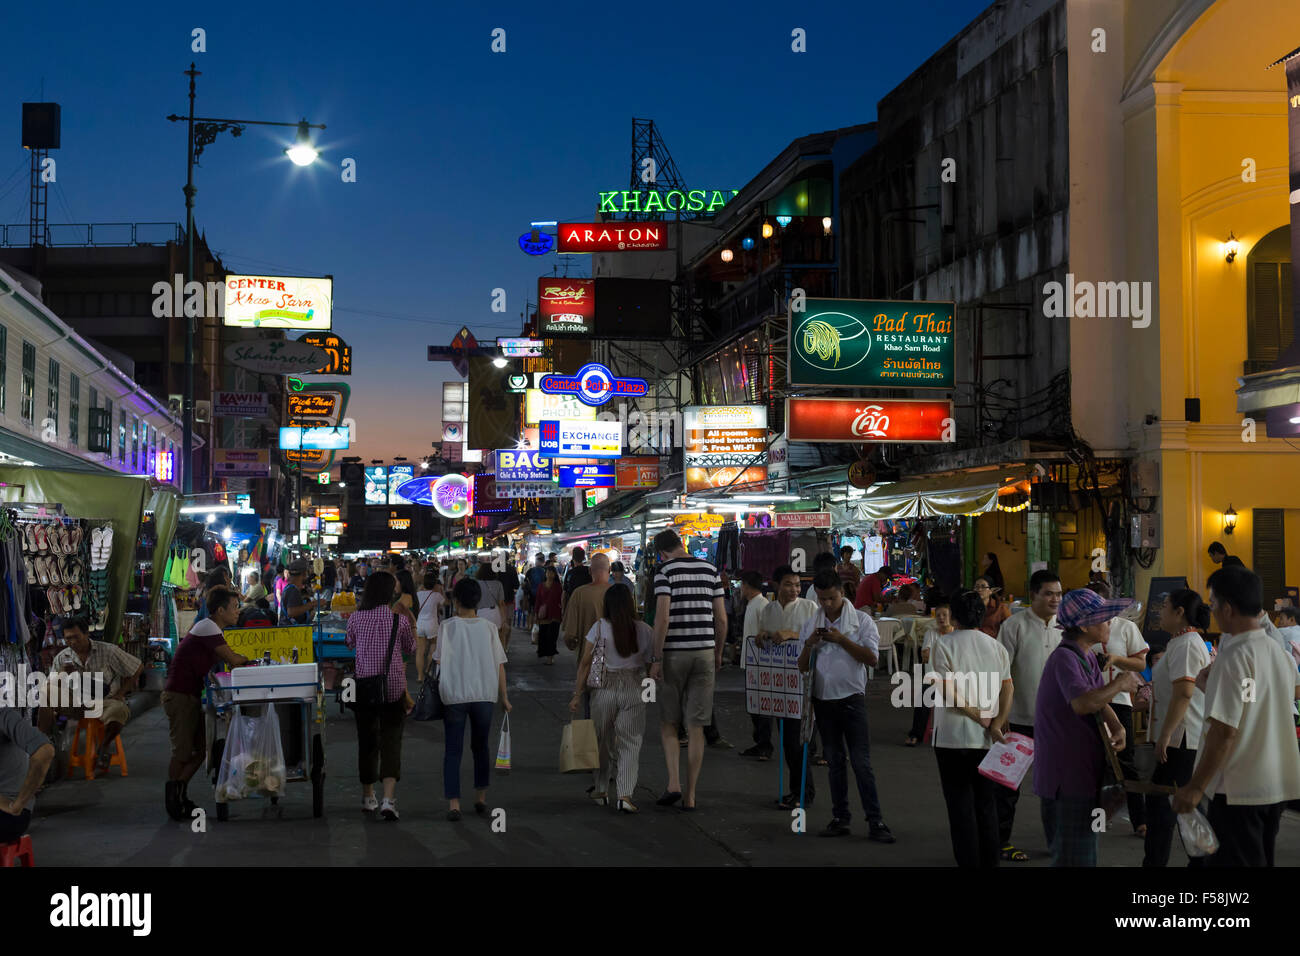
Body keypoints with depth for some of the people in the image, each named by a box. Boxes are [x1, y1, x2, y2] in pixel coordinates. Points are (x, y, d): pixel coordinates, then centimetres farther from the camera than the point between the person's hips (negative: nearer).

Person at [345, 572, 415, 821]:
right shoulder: (399, 619, -8)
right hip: (393, 686, -2)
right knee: (391, 741, -1)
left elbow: (349, 643, 15)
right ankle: (388, 799, -15)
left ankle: (368, 796, 27)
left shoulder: (356, 618, -4)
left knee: (367, 740, 15)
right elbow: (410, 649, 8)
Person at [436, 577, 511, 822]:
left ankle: (453, 804, -4)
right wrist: (504, 697, 11)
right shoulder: (489, 628, 2)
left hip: (454, 694, -2)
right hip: (484, 695, 2)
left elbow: (439, 661, -7)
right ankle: (481, 798, 23)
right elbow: (500, 665, 3)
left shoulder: (448, 626, -4)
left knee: (452, 751, 2)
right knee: (480, 747, 18)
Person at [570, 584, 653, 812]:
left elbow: (585, 663, -4)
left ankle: (600, 790, 28)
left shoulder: (599, 628, -4)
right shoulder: (644, 630, -1)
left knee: (603, 740, 15)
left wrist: (577, 694, 0)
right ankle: (625, 795, -12)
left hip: (604, 689, 0)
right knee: (630, 743, 1)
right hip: (634, 690, 0)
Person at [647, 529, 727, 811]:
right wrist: (718, 653, 20)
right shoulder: (710, 570, 7)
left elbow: (662, 618, -15)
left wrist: (656, 658, -9)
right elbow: (721, 619, 8)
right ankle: (690, 795, 7)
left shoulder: (665, 571, -6)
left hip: (675, 652, -3)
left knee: (668, 722, 11)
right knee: (696, 728, 6)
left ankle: (674, 783, -5)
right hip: (704, 651, 3)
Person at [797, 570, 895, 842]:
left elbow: (872, 658, -9)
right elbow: (803, 667, 11)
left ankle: (875, 821, -5)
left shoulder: (861, 620, -1)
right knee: (835, 761, 10)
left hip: (852, 699, -4)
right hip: (823, 700, 4)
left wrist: (842, 640, -16)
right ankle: (840, 818, 16)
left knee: (861, 762, -6)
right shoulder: (810, 625, 11)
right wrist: (809, 645, -9)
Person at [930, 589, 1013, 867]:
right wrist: (996, 724, -7)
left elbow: (949, 693, -13)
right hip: (988, 740, 4)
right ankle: (989, 861, 15)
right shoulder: (996, 647, 9)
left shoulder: (943, 644, -5)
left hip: (953, 739, -4)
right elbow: (1008, 689, -1)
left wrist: (981, 718, -7)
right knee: (987, 805, 12)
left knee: (960, 805, 0)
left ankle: (968, 861, -2)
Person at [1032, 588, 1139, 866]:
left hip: (1084, 769, 10)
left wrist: (1117, 727, -6)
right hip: (1066, 774, -10)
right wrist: (1120, 684, -20)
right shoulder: (1065, 658, -20)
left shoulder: (1087, 656, 12)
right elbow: (1082, 703, -35)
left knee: (1084, 852, 18)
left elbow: (1099, 701, 15)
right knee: (1074, 856, -6)